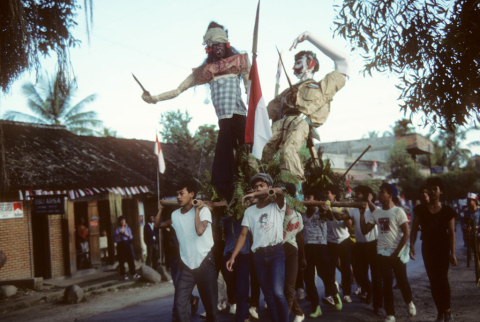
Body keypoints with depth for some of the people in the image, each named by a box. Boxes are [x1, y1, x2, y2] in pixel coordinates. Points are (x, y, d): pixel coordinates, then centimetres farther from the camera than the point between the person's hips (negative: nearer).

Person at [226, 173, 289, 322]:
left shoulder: (277, 206, 1)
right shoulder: (249, 211, 11)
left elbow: (279, 191, -22)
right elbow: (243, 235, 6)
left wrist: (253, 195, -20)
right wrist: (233, 256, -4)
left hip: (276, 253, -4)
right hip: (258, 256, 4)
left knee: (278, 293, -17)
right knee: (268, 296, 7)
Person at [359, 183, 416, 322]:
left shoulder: (398, 211, -8)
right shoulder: (376, 213, 6)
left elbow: (406, 234, -10)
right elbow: (364, 231, 6)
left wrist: (396, 253, -12)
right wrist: (362, 213, -3)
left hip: (397, 254, -3)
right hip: (382, 253, 3)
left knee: (402, 281, 10)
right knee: (387, 284, 5)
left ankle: (409, 303, 39)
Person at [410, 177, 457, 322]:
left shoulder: (447, 211, -3)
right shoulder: (420, 209, 1)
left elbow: (451, 232, -3)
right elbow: (414, 229, 1)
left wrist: (452, 253, -6)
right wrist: (412, 245, -11)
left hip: (443, 248, -2)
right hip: (427, 248, 2)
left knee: (442, 279, -8)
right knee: (433, 281, 6)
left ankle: (447, 310, 8)